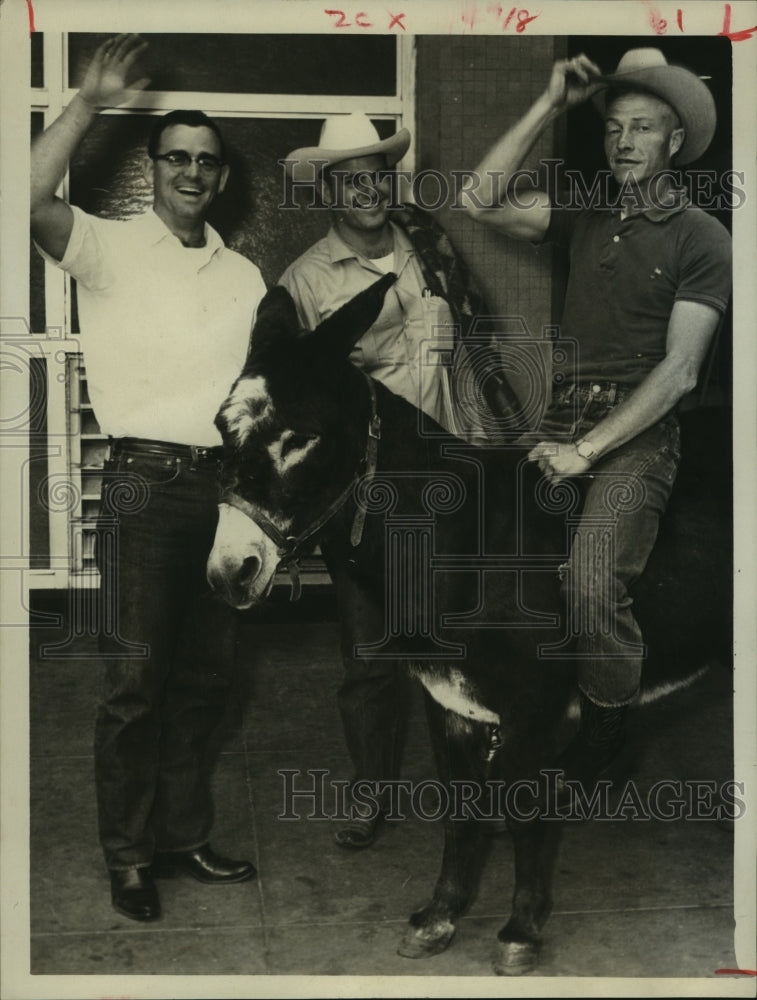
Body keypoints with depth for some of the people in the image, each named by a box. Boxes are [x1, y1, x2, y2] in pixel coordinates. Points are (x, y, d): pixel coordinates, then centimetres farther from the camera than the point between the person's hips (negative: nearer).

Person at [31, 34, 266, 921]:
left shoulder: (243, 275, 14)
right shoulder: (109, 249, -1)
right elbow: (33, 198, -20)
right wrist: (88, 104, -18)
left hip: (222, 485, 5)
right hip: (145, 484, -5)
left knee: (204, 677, 12)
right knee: (136, 676, -3)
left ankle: (182, 837, 26)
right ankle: (128, 856, 12)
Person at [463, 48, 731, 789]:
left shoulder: (701, 238, 1)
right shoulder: (585, 220, 16)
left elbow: (678, 371, -7)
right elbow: (481, 201, 6)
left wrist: (586, 451, -13)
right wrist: (551, 103, 5)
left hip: (637, 430, -4)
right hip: (562, 418, 5)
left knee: (591, 583, -26)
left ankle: (606, 728, -1)